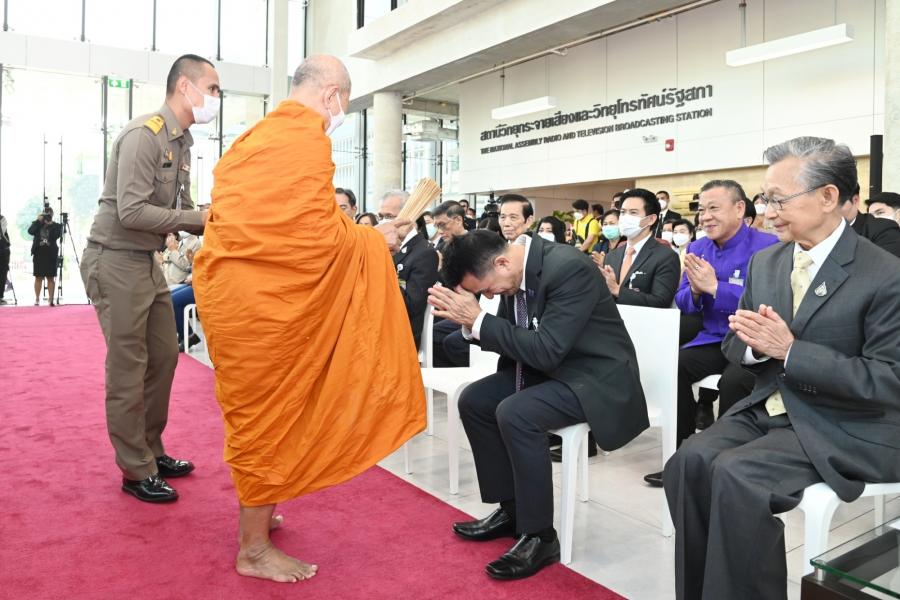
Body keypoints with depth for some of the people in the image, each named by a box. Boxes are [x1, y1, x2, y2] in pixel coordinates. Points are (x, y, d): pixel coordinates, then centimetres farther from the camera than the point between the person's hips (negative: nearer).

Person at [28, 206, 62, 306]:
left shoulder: (56, 226, 4)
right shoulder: (37, 224, 9)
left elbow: (57, 235, -13)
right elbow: (30, 231, -10)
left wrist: (51, 225, -15)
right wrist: (38, 221, -12)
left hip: (51, 255, -2)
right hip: (39, 254, 2)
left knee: (51, 278, 0)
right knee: (38, 277, 5)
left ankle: (51, 299, 1)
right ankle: (37, 299, 10)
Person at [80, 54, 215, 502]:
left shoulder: (181, 141, 10)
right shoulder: (144, 134, -17)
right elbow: (132, 212, -24)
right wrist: (202, 217, -21)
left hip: (147, 262, 9)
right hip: (116, 260, -9)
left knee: (164, 358, 13)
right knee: (128, 369, -1)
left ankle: (152, 451, 29)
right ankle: (136, 471, 13)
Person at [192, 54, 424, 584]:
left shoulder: (260, 134, 16)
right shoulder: (306, 140, -15)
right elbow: (317, 237, -20)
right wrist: (373, 240, -5)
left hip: (236, 288, 10)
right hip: (262, 300, -10)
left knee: (259, 410, 20)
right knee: (267, 414, 2)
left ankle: (258, 512, 37)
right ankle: (254, 550, 17)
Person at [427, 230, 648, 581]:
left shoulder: (569, 268, -27)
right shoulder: (514, 272, -2)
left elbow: (546, 350, -31)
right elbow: (512, 338, 7)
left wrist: (478, 320, -26)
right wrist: (469, 318, -13)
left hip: (596, 376, -9)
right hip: (547, 367, 9)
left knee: (515, 414, -29)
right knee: (474, 400, 1)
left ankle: (539, 536, -12)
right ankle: (510, 509, 12)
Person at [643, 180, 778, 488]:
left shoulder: (767, 246, -9)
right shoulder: (697, 248, 10)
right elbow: (681, 303, 11)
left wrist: (715, 287, -23)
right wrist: (695, 291, -11)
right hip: (713, 340, 6)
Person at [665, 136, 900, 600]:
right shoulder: (765, 262, 7)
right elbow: (736, 349, 13)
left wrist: (789, 350, -23)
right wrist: (754, 344, -12)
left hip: (841, 431, -5)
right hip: (767, 409, 6)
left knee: (736, 474, -29)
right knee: (691, 461, -21)